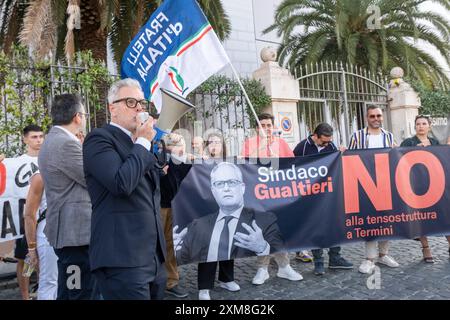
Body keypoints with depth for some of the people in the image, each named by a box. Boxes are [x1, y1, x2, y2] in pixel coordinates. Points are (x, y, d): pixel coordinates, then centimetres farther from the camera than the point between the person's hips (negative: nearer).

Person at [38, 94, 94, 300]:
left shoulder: (53, 140, 16)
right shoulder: (66, 143, -17)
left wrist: (82, 147, 10)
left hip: (68, 228, 11)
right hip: (75, 230, -11)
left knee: (68, 292, 19)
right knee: (80, 293, -2)